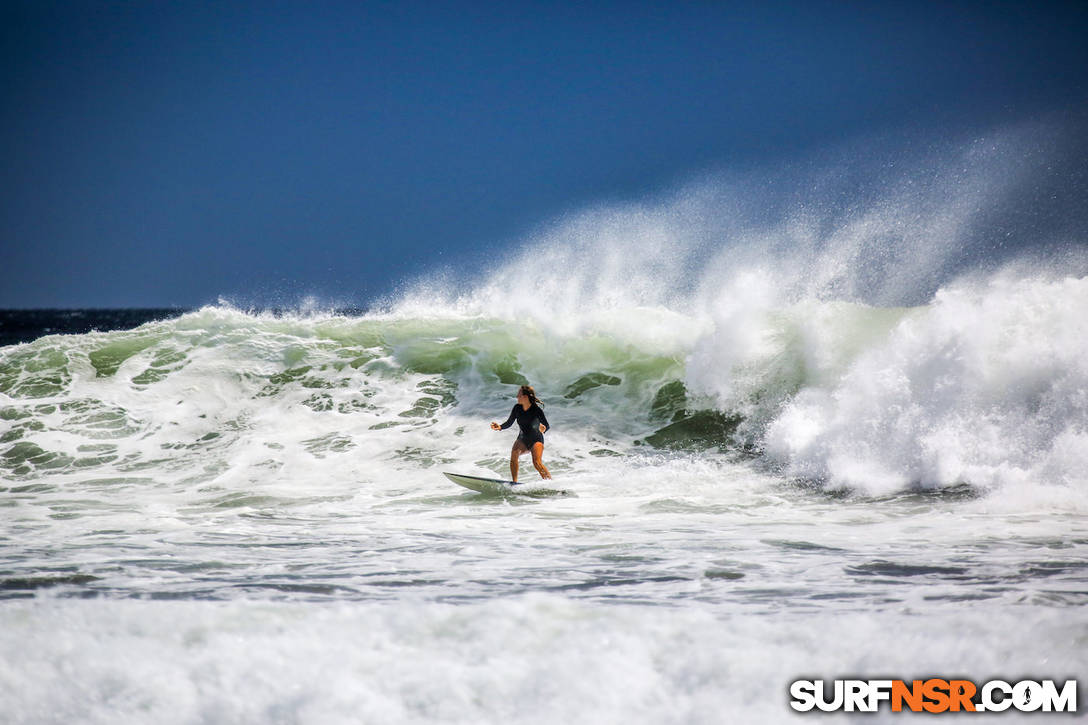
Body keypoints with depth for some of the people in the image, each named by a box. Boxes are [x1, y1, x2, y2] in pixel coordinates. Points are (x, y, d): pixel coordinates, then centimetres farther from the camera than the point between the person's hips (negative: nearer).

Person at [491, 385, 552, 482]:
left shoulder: (536, 409, -18)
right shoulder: (517, 408, -6)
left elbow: (547, 426, -12)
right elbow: (509, 423, -1)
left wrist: (544, 428, -28)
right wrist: (500, 427, -16)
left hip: (536, 440, -4)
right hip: (523, 440, 4)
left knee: (537, 463, -27)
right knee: (514, 452, -28)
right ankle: (514, 482, -26)